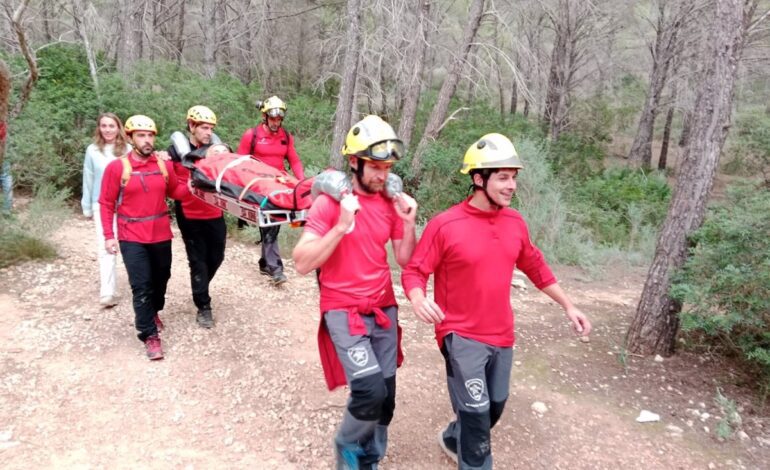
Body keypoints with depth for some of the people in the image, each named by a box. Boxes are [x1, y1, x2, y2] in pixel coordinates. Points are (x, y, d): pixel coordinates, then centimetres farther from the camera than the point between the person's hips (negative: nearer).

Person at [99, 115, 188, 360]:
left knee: (161, 279, 18)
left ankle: (152, 312, 45)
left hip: (161, 235, 4)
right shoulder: (116, 167, -9)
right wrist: (109, 236, -8)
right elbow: (106, 204, -5)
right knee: (141, 285, -4)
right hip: (132, 238, -3)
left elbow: (174, 192, 10)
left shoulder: (164, 164, 0)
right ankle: (150, 335, 4)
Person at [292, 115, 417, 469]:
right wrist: (342, 225, -26)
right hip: (343, 310, -5)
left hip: (384, 308, 5)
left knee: (385, 398, 9)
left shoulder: (391, 203, 3)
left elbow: (404, 259, 8)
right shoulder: (329, 202, -12)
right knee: (370, 390, -19)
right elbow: (302, 263, -18)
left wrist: (408, 223, -8)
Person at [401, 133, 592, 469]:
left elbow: (535, 266, 14)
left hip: (501, 336, 7)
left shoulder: (515, 222, 1)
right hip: (462, 337, -6)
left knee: (495, 408, 22)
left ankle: (452, 440, 49)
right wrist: (418, 300, -34)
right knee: (477, 415, -3)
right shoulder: (445, 225, -17)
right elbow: (414, 271, -13)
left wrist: (568, 305, 15)